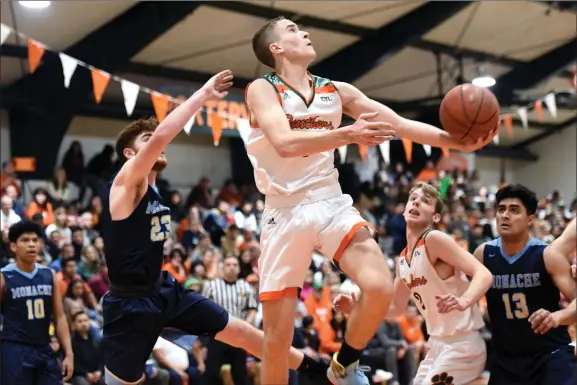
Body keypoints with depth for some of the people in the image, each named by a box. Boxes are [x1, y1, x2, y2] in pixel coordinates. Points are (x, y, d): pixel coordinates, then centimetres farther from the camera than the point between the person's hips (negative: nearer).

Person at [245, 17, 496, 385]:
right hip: (286, 213, -3)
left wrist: (458, 142, -7)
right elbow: (284, 143, -22)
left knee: (380, 288, -21)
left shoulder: (337, 90, 10)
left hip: (332, 204, 3)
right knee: (278, 340, -3)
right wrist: (348, 134, -33)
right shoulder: (262, 90, -4)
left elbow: (402, 124, 6)